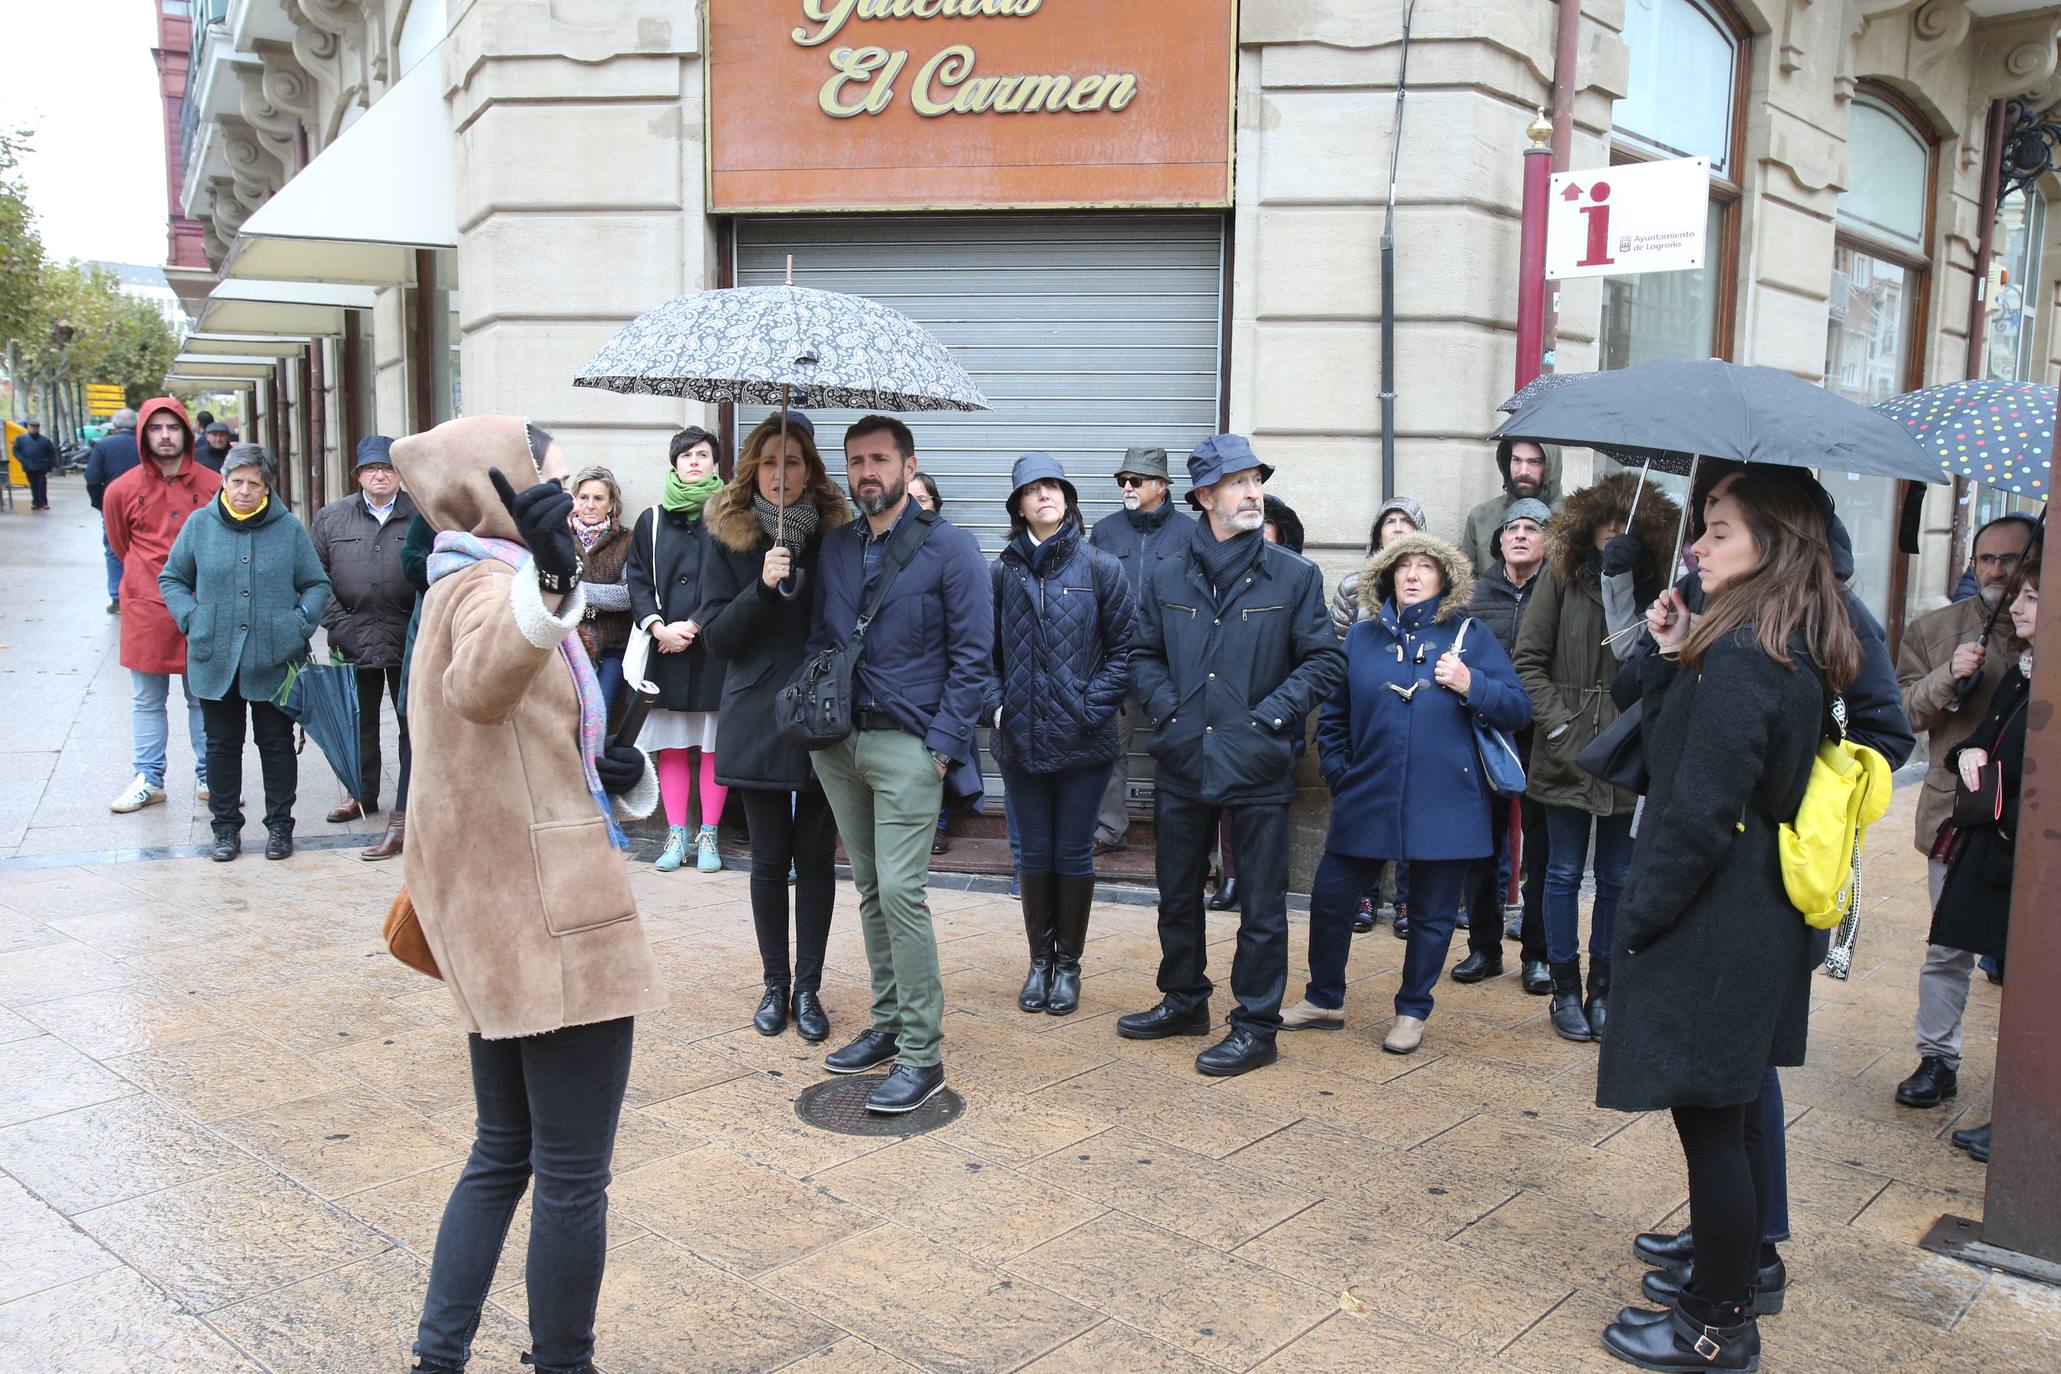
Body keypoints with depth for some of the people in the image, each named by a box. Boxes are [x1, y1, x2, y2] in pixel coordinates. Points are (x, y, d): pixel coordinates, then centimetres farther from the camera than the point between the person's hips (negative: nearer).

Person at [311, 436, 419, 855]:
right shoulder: (332, 517, 8)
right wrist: (338, 624, -2)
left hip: (409, 642, -3)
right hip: (354, 641, 3)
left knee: (414, 723, 0)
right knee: (360, 721, 16)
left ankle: (404, 812, 5)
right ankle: (364, 794, 33)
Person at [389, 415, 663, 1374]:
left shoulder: (460, 587, 15)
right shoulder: (493, 586, -15)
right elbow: (480, 685, -40)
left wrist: (606, 770, 2)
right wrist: (550, 588, -59)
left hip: (488, 916, 10)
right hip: (550, 912, -10)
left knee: (505, 1151, 19)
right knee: (573, 1176, 1)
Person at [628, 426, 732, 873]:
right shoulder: (652, 520, 11)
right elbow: (637, 582, 8)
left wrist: (691, 626, -11)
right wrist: (659, 627, -7)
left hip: (714, 647, -2)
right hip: (665, 648, 2)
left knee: (714, 745, 2)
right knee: (671, 746, 5)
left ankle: (707, 836, 10)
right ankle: (676, 834, 14)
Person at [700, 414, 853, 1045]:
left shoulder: (837, 535, 1)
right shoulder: (730, 539, 2)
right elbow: (717, 636, -4)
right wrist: (762, 587, -17)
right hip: (758, 724, 0)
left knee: (816, 858, 6)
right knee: (769, 858, 8)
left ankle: (808, 988, 17)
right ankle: (775, 984, 22)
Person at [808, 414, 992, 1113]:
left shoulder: (950, 548, -6)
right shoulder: (834, 546, 11)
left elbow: (971, 655, -8)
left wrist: (942, 745, -13)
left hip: (909, 747, -6)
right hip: (839, 742, 6)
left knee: (901, 892, -11)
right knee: (870, 890, 12)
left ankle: (921, 1055, -3)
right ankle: (889, 1023, 25)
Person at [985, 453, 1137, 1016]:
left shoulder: (1099, 567, -3)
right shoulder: (1004, 572, 3)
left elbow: (1126, 645, -3)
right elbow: (984, 650, 9)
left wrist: (1095, 704, -11)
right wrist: (995, 704, -4)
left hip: (1082, 741, -2)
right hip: (1020, 739, 2)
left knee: (1073, 855, 7)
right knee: (1033, 854, 11)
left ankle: (1068, 965, 22)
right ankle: (1040, 960, 26)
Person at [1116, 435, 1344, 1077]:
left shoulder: (1294, 576, -2)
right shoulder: (1167, 578, 6)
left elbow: (1324, 661, -1)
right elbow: (1145, 656, 14)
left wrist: (1270, 714, -10)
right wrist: (1166, 709, -2)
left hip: (1258, 766, -3)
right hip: (1182, 762, 3)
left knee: (1261, 903, 4)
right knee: (1177, 892, 16)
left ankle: (1256, 1025, 17)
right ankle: (1184, 999, 35)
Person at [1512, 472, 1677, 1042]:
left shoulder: (1656, 585, -1)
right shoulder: (1563, 575, -3)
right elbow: (1528, 658, -2)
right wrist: (1557, 723, -9)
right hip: (1567, 756, -1)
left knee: (1617, 880, 11)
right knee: (1565, 873, 9)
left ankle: (1602, 989, 25)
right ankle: (1565, 989, 22)